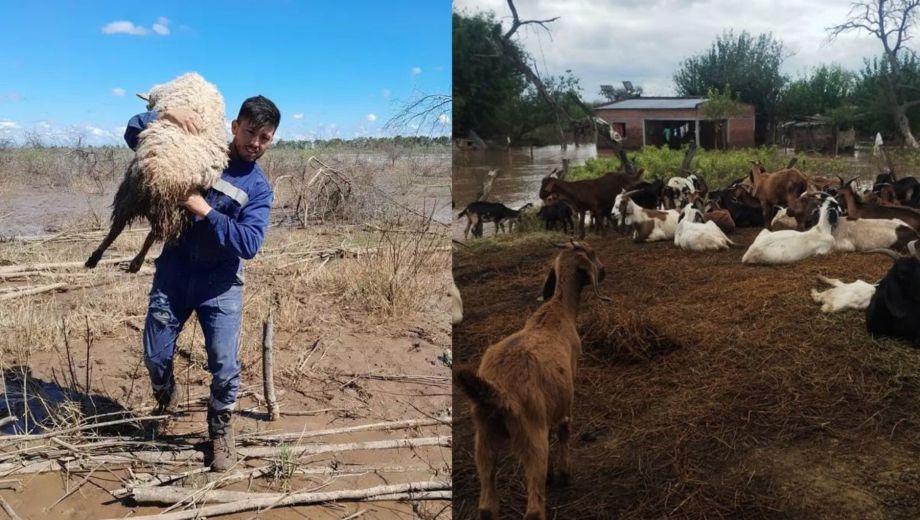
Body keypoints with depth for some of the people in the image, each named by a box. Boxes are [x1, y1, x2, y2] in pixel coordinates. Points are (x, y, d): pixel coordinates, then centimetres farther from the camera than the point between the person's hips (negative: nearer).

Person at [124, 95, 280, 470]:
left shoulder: (259, 188, -5)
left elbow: (249, 244, -18)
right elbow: (134, 135, -1)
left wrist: (206, 211, -26)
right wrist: (166, 115, -20)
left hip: (220, 282, -1)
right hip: (173, 271, 1)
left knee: (225, 366, -4)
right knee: (156, 357, 9)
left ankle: (221, 431, 22)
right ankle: (166, 402, 44)